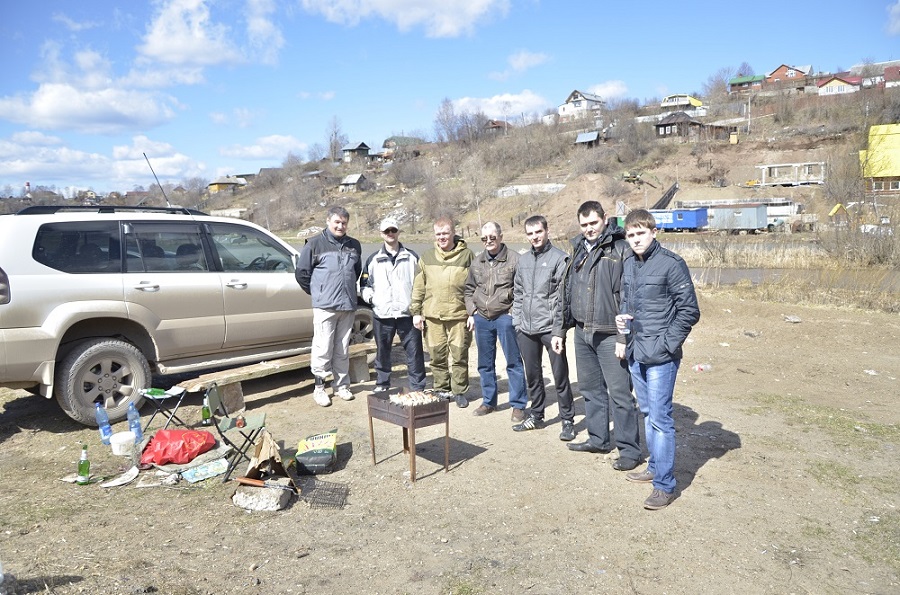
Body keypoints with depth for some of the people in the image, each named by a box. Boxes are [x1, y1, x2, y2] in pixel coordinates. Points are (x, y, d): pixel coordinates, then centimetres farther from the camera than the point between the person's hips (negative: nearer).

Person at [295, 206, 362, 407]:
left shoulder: (354, 245, 11)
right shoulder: (315, 244, -3)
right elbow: (301, 273, 2)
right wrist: (317, 292, 6)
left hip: (348, 306, 4)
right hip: (324, 307, -4)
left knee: (343, 350, 11)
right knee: (323, 349, -3)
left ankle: (341, 385, 22)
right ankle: (319, 388, 9)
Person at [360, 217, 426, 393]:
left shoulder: (412, 257, 10)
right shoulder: (373, 260, 12)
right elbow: (364, 284, 18)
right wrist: (369, 296, -1)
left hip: (408, 313, -1)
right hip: (382, 314, 1)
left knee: (414, 351, -2)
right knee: (382, 351, 9)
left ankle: (418, 387, 7)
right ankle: (382, 384, 25)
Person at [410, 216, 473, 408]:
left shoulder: (466, 255, 3)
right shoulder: (427, 258, 11)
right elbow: (418, 287, 12)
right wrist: (416, 312, 7)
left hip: (459, 314, -2)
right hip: (432, 315, 2)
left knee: (459, 355, 2)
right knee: (437, 356, 6)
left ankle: (459, 391, 16)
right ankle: (442, 390, 21)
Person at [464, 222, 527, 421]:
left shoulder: (514, 259, -6)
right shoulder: (477, 262, 10)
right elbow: (469, 290, 19)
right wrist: (471, 312, 9)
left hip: (506, 317, -5)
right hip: (481, 319, 5)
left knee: (513, 362, 1)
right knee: (485, 363, 14)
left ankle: (518, 405, 10)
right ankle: (488, 401, 28)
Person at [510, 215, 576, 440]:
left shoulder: (559, 258, -6)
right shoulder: (523, 260, 13)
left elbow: (564, 295, -11)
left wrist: (558, 323, -16)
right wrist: (517, 320, 10)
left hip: (550, 328, -6)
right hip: (526, 329, 6)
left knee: (560, 376, 2)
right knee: (532, 375, 16)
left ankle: (568, 420, 14)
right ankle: (536, 415, 31)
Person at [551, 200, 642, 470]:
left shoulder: (621, 249, -9)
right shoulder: (578, 251, 14)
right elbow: (566, 294, 18)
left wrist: (625, 336, -18)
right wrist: (559, 330, 16)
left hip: (609, 334, -7)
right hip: (582, 333, 7)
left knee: (619, 393, -2)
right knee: (590, 389, 16)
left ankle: (629, 449, 10)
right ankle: (598, 439, 31)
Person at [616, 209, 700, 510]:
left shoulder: (671, 263, -12)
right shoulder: (629, 264, 9)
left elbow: (689, 311, -11)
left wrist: (667, 344, -14)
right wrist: (622, 317, 2)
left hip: (660, 356, -7)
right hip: (635, 353, 7)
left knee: (660, 418, -3)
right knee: (648, 414, 18)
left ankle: (665, 485, 7)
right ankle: (655, 467, 34)